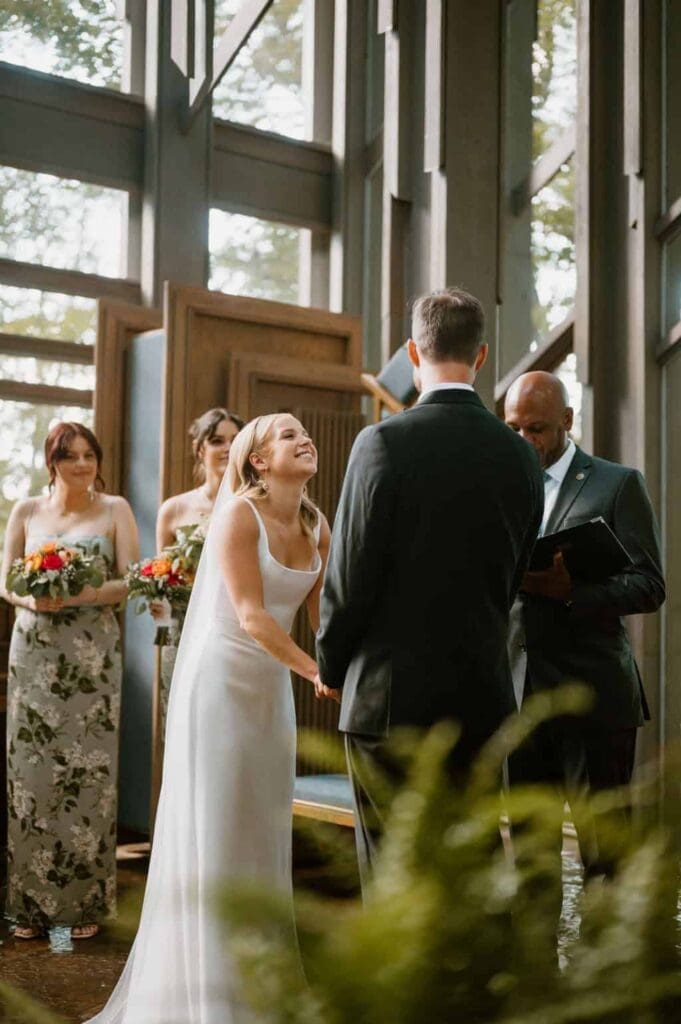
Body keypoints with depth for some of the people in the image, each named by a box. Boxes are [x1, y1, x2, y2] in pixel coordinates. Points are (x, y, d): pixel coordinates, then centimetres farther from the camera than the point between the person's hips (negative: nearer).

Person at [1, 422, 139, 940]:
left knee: (88, 772, -1)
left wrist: (84, 594, -18)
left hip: (93, 656, -2)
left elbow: (130, 581, -1)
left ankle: (85, 902, 11)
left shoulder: (115, 509, 4)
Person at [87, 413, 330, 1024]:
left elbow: (323, 614, 2)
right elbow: (251, 615, -21)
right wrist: (318, 673, -28)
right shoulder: (239, 514, -14)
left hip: (273, 688, 6)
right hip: (221, 681, -6)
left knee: (263, 833, 10)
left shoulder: (316, 527, 5)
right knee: (211, 835, 0)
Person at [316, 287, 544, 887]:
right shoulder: (521, 457, 3)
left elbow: (350, 578, -10)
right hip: (484, 700, 5)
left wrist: (331, 667, 6)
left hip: (391, 697, -4)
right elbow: (513, 582, 10)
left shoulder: (383, 443, -12)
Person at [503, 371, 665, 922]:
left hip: (592, 692, -4)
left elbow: (650, 585, -6)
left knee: (604, 846, 0)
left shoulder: (618, 484, 1)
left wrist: (571, 590, -22)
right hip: (519, 692, 4)